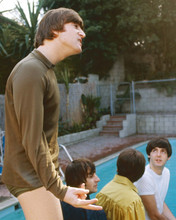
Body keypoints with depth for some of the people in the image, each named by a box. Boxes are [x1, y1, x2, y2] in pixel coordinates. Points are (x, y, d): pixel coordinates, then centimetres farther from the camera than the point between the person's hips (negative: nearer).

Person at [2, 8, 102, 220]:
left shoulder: (46, 71, 13)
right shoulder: (30, 71, -18)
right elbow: (31, 140, -23)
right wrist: (60, 189, -23)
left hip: (42, 174, 10)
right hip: (31, 177, -10)